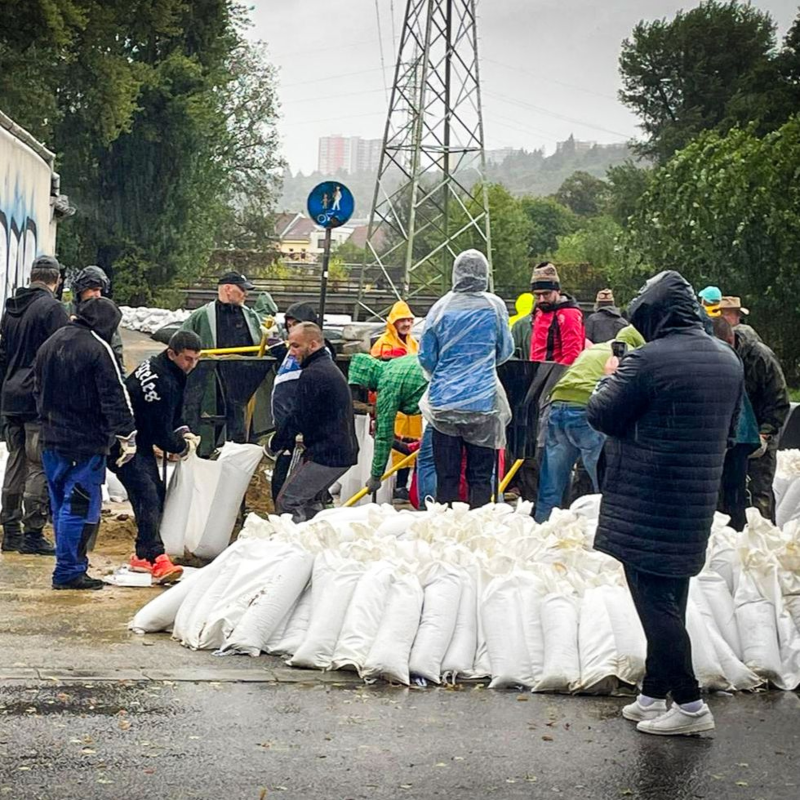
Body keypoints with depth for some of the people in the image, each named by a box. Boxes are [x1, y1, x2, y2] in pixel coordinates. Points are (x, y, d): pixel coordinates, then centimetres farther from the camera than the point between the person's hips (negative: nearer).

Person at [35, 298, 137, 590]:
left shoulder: (50, 344, 13)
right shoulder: (97, 348, -13)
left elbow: (39, 390, 22)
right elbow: (115, 396, -16)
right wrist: (127, 435, -13)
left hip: (52, 438, 8)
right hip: (85, 443, -8)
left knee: (61, 505, 14)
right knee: (81, 506, -4)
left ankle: (70, 565, 20)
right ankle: (69, 571, -3)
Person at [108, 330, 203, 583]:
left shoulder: (173, 373, 6)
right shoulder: (159, 381, -26)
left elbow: (173, 414, 20)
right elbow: (160, 433, -22)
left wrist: (182, 431, 2)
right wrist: (182, 446, -6)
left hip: (140, 441, 11)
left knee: (156, 494, 13)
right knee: (148, 496, -19)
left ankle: (143, 556, 23)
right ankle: (157, 560, -26)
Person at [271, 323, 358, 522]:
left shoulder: (312, 374, -15)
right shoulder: (331, 369, 19)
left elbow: (299, 417, -16)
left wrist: (275, 444, -4)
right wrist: (290, 440, 16)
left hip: (325, 455, -10)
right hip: (345, 452, 10)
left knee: (288, 501, -7)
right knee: (310, 501, 20)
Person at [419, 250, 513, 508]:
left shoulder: (441, 307, -1)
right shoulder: (495, 306, -2)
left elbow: (425, 356, 4)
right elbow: (506, 351, 8)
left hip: (444, 401, 1)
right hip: (483, 401, -1)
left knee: (446, 475, 6)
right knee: (480, 476, 4)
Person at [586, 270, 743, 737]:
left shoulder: (647, 361, -18)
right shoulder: (728, 361, 8)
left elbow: (601, 414, -9)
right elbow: (728, 430, 18)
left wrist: (613, 377, 8)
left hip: (646, 502, -8)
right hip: (698, 501, 8)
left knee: (653, 599, -2)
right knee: (671, 600, 14)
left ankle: (689, 703, -2)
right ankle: (655, 696, 21)